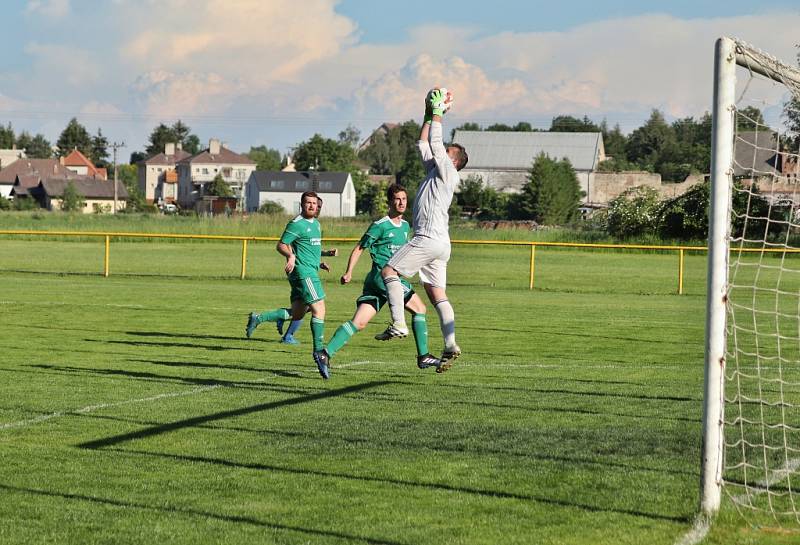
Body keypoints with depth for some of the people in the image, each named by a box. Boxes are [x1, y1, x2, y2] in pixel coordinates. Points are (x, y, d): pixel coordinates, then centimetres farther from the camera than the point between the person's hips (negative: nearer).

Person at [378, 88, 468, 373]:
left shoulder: (448, 172, 0)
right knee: (438, 295, 1)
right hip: (437, 244, 9)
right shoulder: (435, 171, 23)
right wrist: (429, 116, 26)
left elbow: (435, 143, -5)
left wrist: (438, 114, 2)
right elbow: (424, 144, 29)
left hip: (430, 239, -9)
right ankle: (450, 346, -7)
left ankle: (398, 324, -18)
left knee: (389, 271, -9)